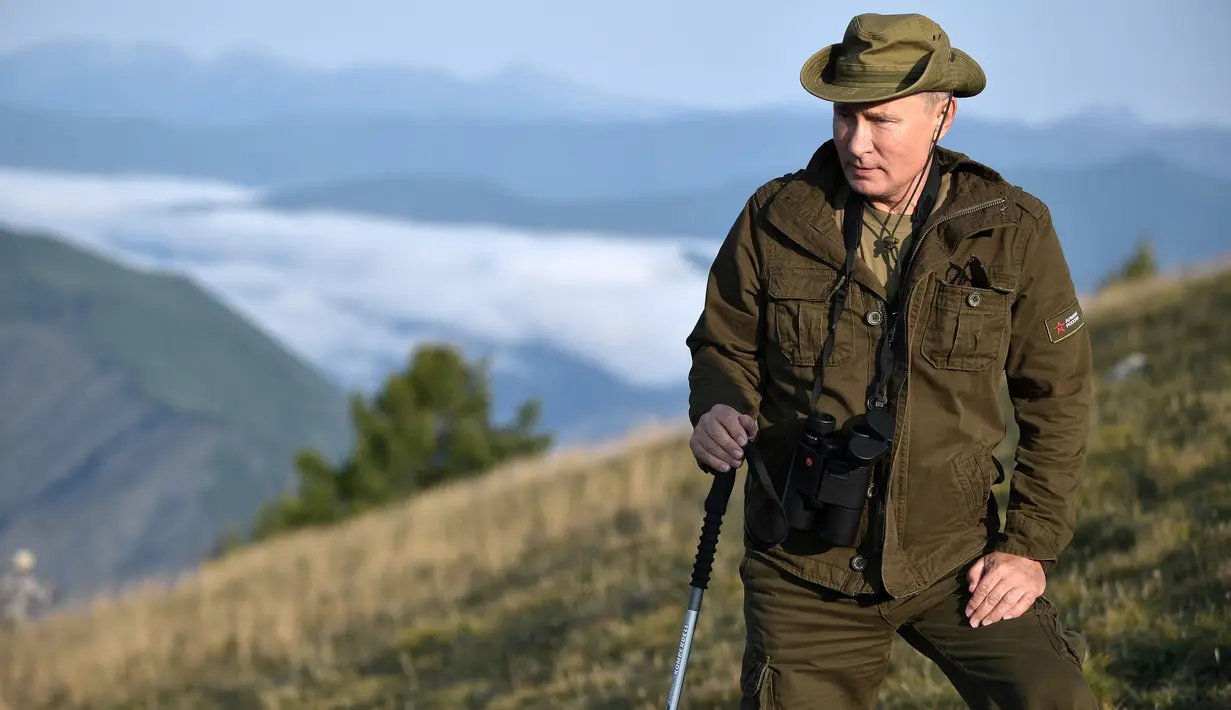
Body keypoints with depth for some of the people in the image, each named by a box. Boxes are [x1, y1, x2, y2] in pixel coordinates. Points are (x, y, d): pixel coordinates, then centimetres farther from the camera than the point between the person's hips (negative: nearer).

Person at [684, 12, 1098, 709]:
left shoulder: (1011, 232, -5)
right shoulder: (776, 220, -4)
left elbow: (1056, 395, 3)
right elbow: (724, 347, 10)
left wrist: (1032, 546, -3)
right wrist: (719, 413, -14)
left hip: (954, 560, -1)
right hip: (808, 571, 1)